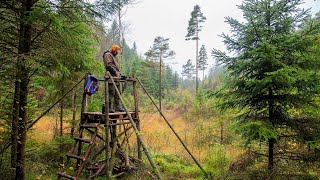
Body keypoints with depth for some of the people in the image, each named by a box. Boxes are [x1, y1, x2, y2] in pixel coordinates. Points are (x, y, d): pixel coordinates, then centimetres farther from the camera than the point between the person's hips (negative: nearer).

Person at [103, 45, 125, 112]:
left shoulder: (114, 56, 29)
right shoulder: (107, 55, -2)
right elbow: (108, 66, -15)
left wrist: (120, 74, 17)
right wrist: (115, 72, -19)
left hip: (116, 77, 10)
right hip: (111, 77, -10)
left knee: (117, 94, 8)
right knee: (111, 93, -10)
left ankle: (118, 107, 11)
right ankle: (109, 108, -7)